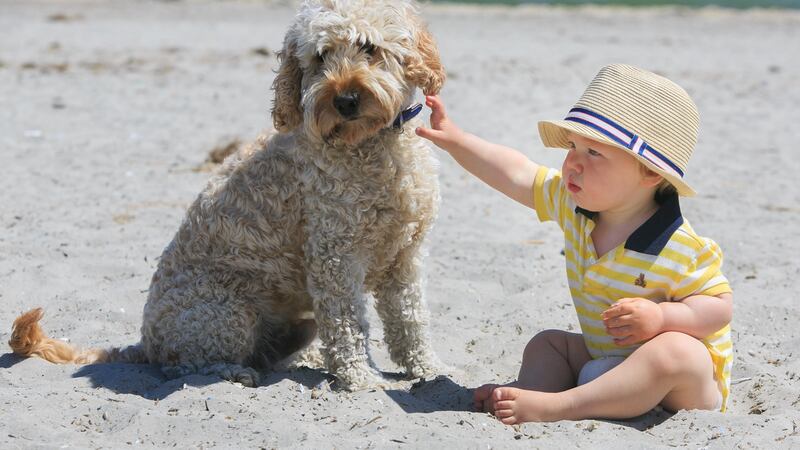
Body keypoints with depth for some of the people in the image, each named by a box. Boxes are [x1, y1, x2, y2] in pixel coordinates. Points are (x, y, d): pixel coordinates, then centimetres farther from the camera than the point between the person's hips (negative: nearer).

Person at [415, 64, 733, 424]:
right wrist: (454, 140, 1)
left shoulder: (681, 250, -24)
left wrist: (661, 317, -35)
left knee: (675, 352, -39)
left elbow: (720, 306, -19)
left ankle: (554, 406, -41)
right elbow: (517, 175, 2)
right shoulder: (573, 202, -3)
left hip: (689, 381, -8)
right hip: (604, 359, 8)